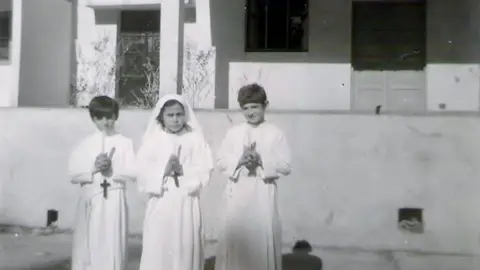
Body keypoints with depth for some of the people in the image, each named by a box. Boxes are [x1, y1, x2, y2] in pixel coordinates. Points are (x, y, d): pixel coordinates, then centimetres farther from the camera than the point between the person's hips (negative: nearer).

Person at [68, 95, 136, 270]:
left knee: (112, 245, 0)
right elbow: (73, 174, 0)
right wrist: (93, 169, -14)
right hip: (91, 198, 2)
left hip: (114, 199, -2)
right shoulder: (85, 144, 6)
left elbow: (132, 173, -4)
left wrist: (112, 170, -17)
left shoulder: (124, 143, 2)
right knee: (88, 245, 7)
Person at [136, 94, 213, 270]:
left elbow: (204, 171, -2)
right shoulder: (152, 140, 5)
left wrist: (183, 170, -15)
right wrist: (163, 170, -16)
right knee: (157, 250, 0)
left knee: (186, 249, 3)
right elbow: (142, 172, -2)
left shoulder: (195, 139, 5)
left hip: (186, 203, 0)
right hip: (160, 204, 0)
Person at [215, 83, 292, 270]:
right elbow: (221, 161, 5)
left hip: (263, 195, -2)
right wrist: (239, 159, -13)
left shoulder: (275, 134, 0)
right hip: (238, 194, 2)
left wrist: (261, 160, -16)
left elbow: (286, 166, -4)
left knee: (262, 239, 2)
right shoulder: (233, 133, 6)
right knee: (234, 239, 5)